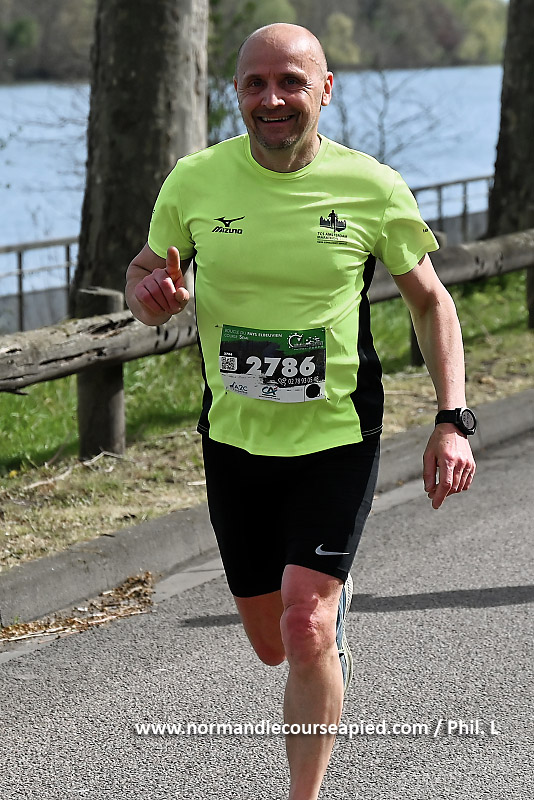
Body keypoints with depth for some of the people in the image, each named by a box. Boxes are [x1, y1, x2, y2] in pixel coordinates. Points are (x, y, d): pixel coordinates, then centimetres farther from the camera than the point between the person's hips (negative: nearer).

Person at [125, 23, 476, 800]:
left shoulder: (374, 189, -10)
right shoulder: (196, 180, -6)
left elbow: (431, 301, 3)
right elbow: (144, 276, 8)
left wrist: (453, 422, -7)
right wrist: (151, 293, -18)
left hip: (337, 440, -3)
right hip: (234, 441, 3)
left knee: (305, 632, -16)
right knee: (271, 644, 14)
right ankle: (332, 589, 50)